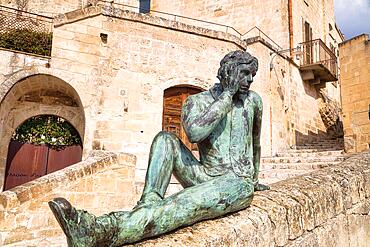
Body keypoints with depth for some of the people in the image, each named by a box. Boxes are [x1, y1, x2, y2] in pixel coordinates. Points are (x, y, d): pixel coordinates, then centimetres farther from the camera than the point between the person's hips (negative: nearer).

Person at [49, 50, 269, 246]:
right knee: (165, 139, -21)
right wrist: (228, 93, -17)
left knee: (185, 205, -35)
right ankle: (147, 208, -34)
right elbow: (195, 133, -24)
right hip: (206, 178, 2)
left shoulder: (253, 100, 8)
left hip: (237, 183, -1)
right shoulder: (197, 101, 1)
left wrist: (254, 180, 33)